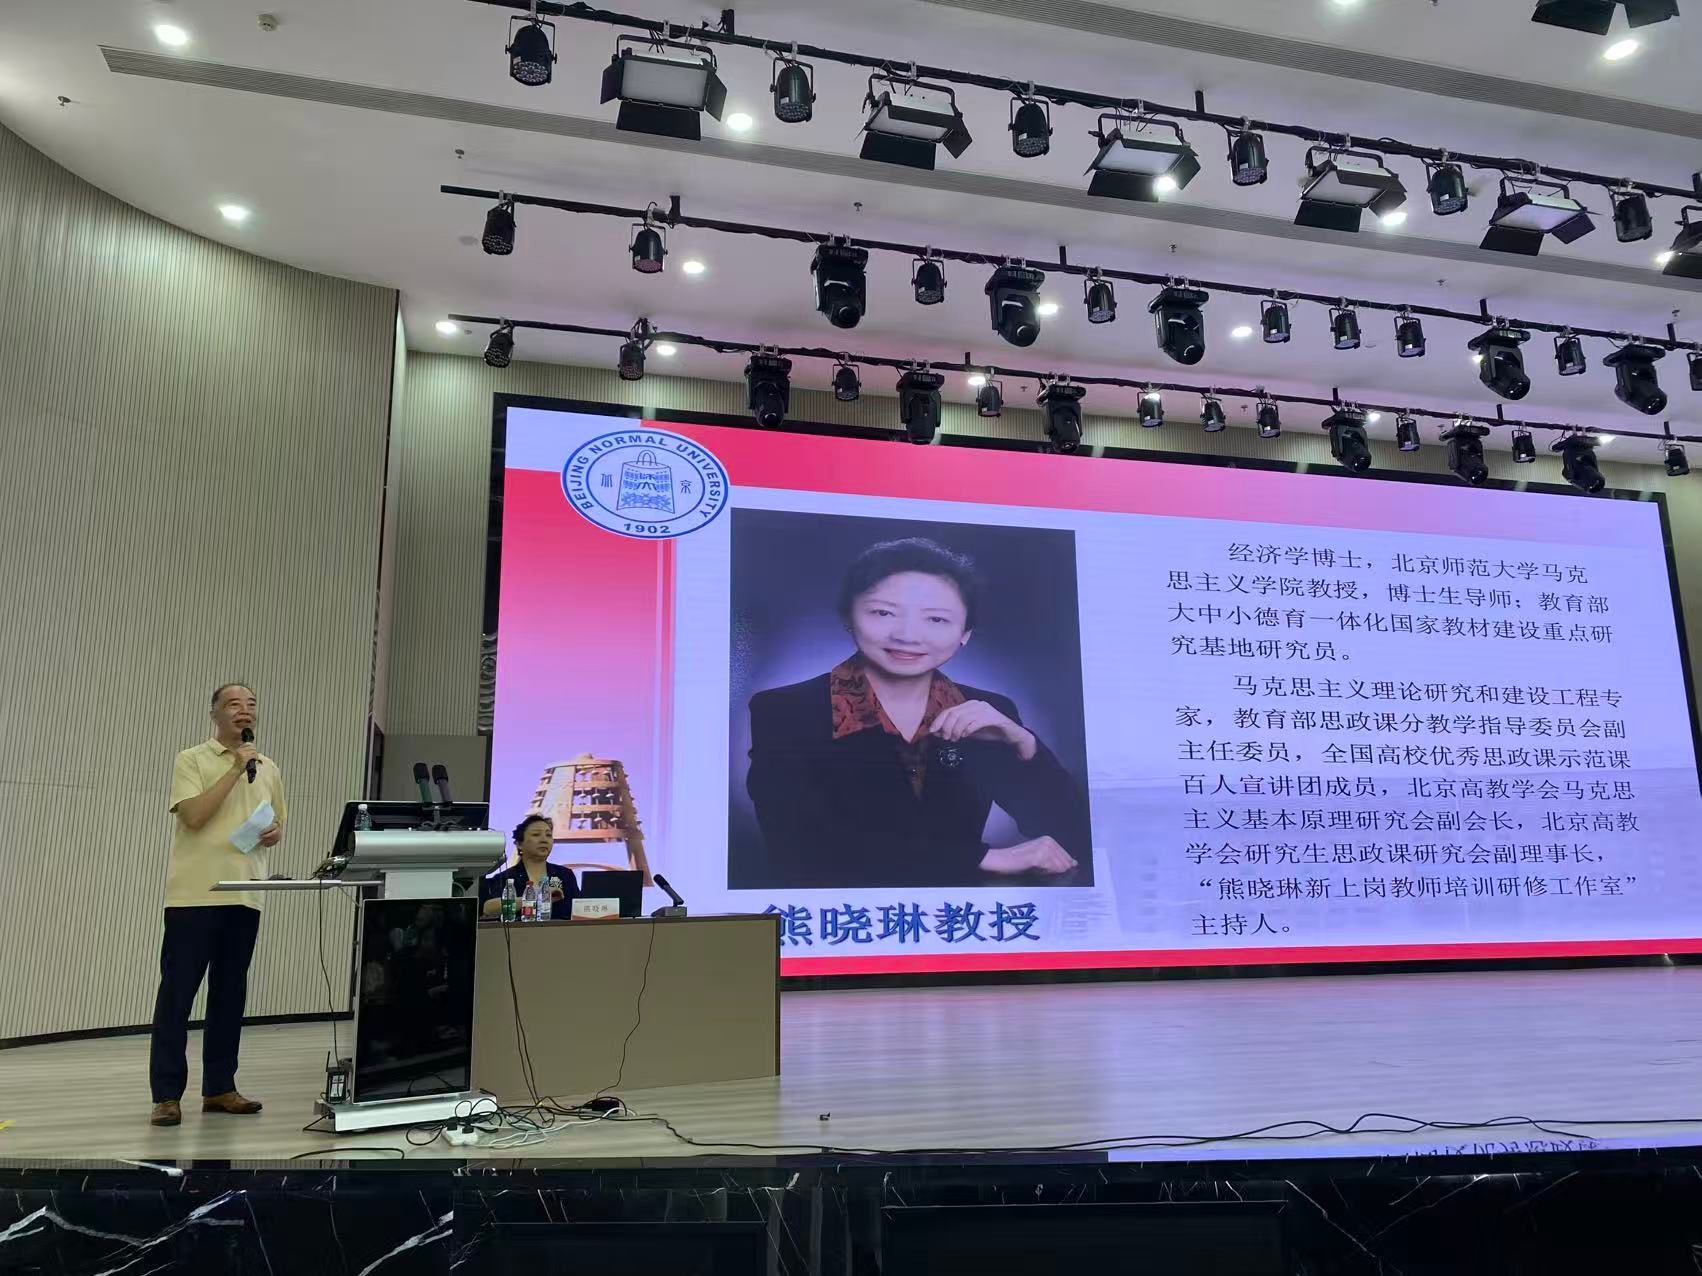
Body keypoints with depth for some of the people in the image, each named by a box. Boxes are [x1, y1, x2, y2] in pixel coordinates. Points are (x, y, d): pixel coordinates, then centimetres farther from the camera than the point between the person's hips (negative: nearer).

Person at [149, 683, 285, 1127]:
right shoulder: (191, 760, -2)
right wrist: (235, 768, -16)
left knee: (229, 994, 10)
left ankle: (219, 1087, 18)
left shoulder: (269, 769, 13)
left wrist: (274, 833, -1)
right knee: (177, 993, -2)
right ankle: (166, 1094, 5)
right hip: (194, 894, -5)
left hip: (245, 896, 5)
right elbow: (193, 815, -16)